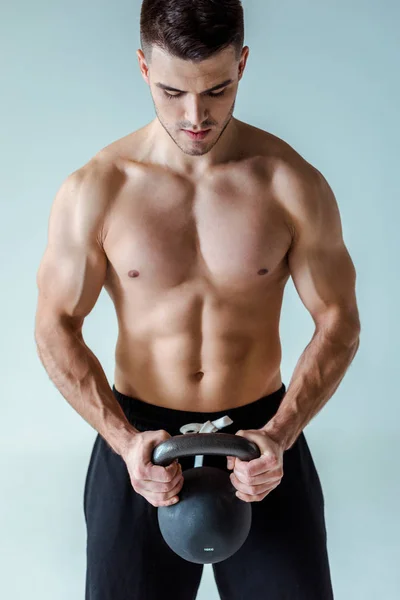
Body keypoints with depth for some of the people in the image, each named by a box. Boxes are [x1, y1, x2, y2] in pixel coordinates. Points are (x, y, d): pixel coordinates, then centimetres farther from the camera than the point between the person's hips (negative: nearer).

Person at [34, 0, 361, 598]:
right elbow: (56, 326, -3)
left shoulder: (294, 184, -10)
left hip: (263, 432, 1)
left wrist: (278, 434, -16)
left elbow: (339, 323, -4)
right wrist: (123, 439, -16)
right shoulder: (94, 191, -10)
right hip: (139, 438, 0)